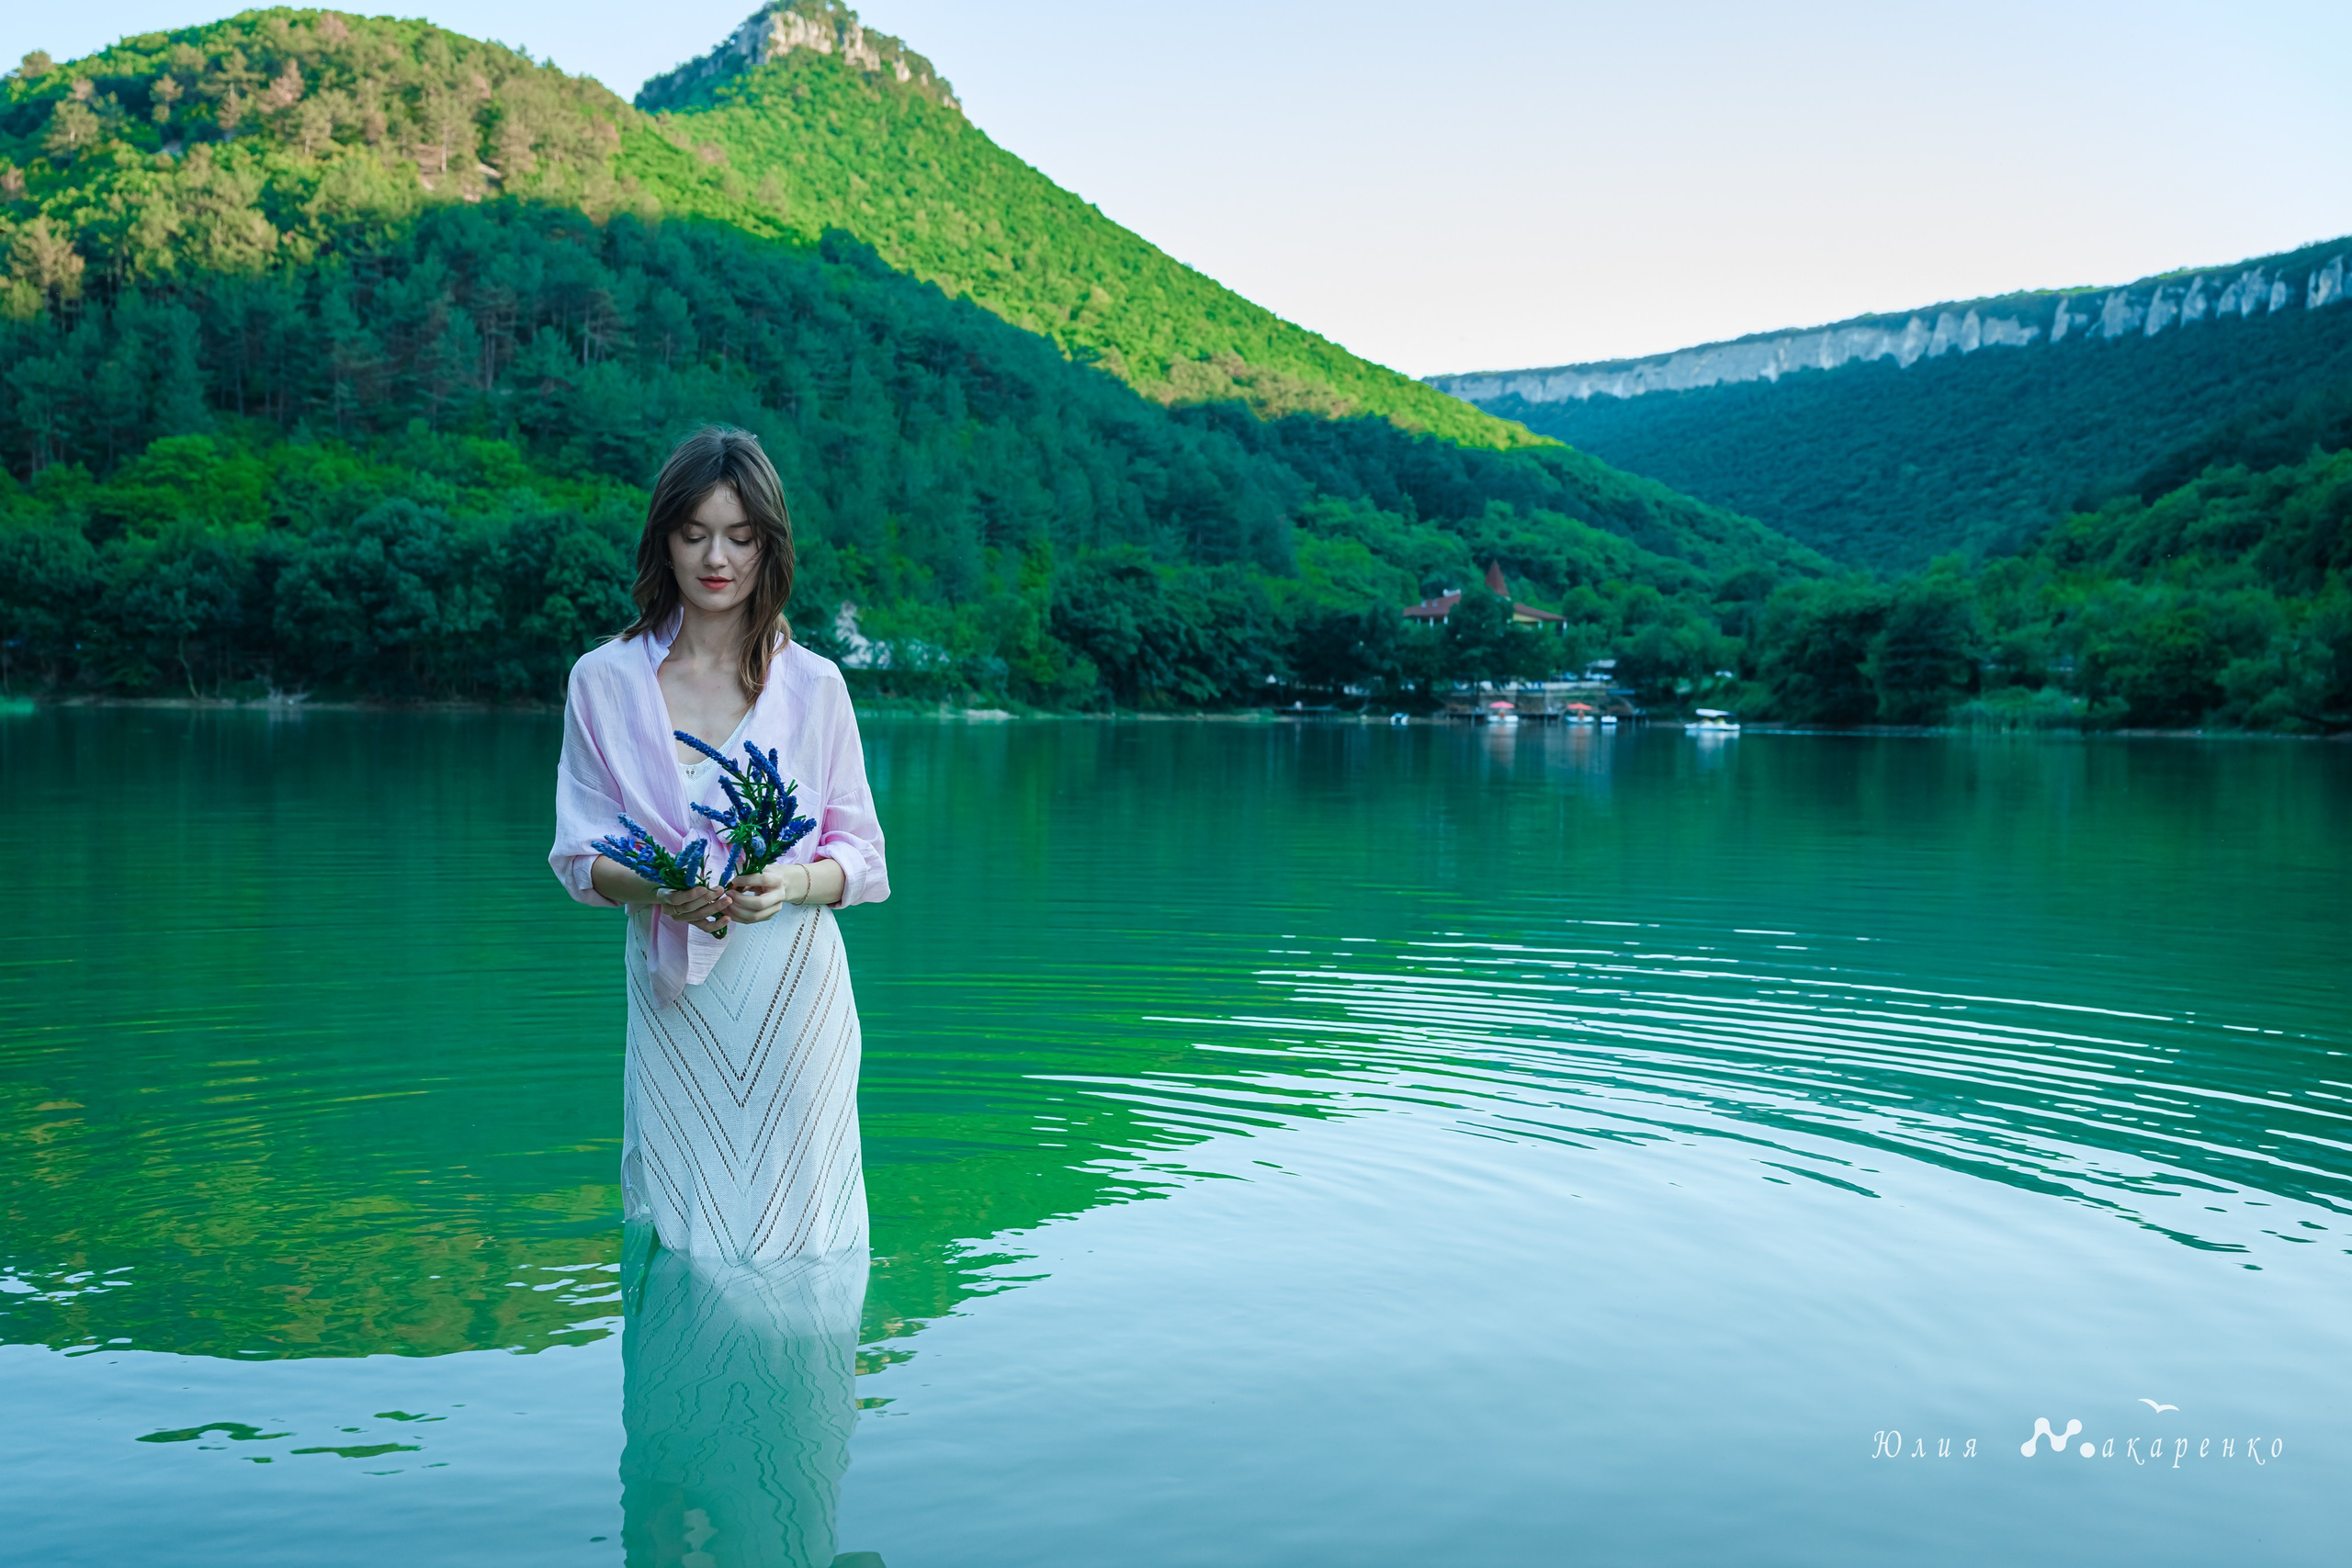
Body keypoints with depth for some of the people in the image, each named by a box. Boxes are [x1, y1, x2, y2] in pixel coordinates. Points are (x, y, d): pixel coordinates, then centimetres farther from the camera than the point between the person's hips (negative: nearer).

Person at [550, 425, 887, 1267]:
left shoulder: (813, 685, 2)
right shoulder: (604, 681, 3)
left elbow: (862, 856, 4)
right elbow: (581, 857, 3)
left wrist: (792, 883, -18)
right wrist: (659, 888, -18)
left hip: (793, 986, 0)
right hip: (673, 995, 1)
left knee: (794, 1241, 5)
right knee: (680, 1241, 5)